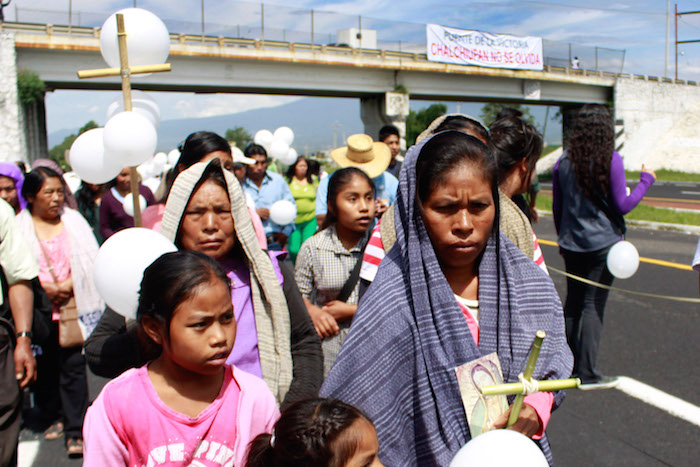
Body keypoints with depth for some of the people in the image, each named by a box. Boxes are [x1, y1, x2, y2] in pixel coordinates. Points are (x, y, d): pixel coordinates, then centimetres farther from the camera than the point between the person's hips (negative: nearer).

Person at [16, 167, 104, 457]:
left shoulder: (73, 220, 5)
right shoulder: (18, 226, 0)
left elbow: (91, 261, 2)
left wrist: (71, 284, -11)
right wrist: (43, 287, -12)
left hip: (73, 307, 0)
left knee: (73, 367, -1)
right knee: (44, 368, 11)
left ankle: (75, 431, 4)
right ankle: (54, 418, 31)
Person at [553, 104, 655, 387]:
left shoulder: (563, 162, 2)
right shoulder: (611, 161, -11)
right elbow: (622, 206, -8)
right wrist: (646, 180, 6)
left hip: (572, 244, 4)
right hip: (603, 242, -4)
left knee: (573, 303, 15)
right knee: (593, 306, 0)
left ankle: (569, 364, 23)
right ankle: (586, 372, 4)